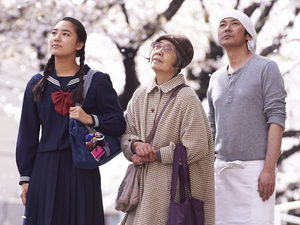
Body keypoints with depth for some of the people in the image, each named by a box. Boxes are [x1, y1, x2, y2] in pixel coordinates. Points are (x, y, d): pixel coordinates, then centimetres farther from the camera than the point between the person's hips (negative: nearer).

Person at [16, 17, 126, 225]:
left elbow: (119, 124, -1)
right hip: (45, 170, 2)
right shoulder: (37, 84, 10)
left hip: (82, 171, -2)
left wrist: (90, 119, -19)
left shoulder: (97, 81, 2)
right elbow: (27, 135, 10)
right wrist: (26, 178, 6)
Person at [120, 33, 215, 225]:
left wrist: (154, 155, -10)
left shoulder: (186, 98, -9)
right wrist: (136, 145, -11)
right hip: (144, 185, 5)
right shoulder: (140, 96, 11)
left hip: (174, 187, -5)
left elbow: (196, 148, -13)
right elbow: (126, 134, 13)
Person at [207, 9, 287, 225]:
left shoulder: (266, 68, -2)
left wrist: (269, 169, -18)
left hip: (255, 168, -6)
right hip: (222, 169, 6)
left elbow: (276, 120, -9)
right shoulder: (216, 79, 17)